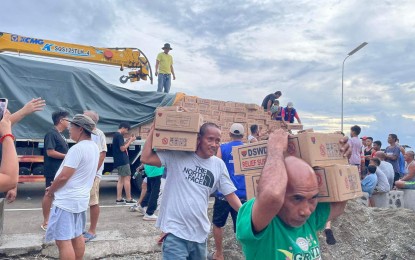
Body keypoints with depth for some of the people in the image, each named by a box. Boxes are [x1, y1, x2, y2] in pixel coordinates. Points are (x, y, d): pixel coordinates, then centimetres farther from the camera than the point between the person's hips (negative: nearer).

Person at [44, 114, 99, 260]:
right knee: (77, 236, 19)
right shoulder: (94, 147, 8)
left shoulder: (77, 148, -21)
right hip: (81, 198, 9)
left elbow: (63, 176, -21)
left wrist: (51, 190, -3)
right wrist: (55, 187, 18)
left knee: (63, 240, -3)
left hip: (67, 200, -9)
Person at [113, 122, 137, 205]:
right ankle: (129, 199, -4)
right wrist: (130, 141, -11)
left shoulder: (116, 135, 18)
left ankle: (119, 199, 11)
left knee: (121, 179, 10)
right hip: (123, 160, -10)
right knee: (127, 178, -7)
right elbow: (122, 148, -18)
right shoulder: (119, 135, -13)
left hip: (119, 161, 10)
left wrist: (128, 141, 12)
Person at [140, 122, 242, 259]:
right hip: (176, 232, -5)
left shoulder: (219, 165, 4)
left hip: (200, 233, 5)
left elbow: (230, 194, 7)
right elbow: (145, 158, -13)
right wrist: (153, 130, -11)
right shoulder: (177, 155, -8)